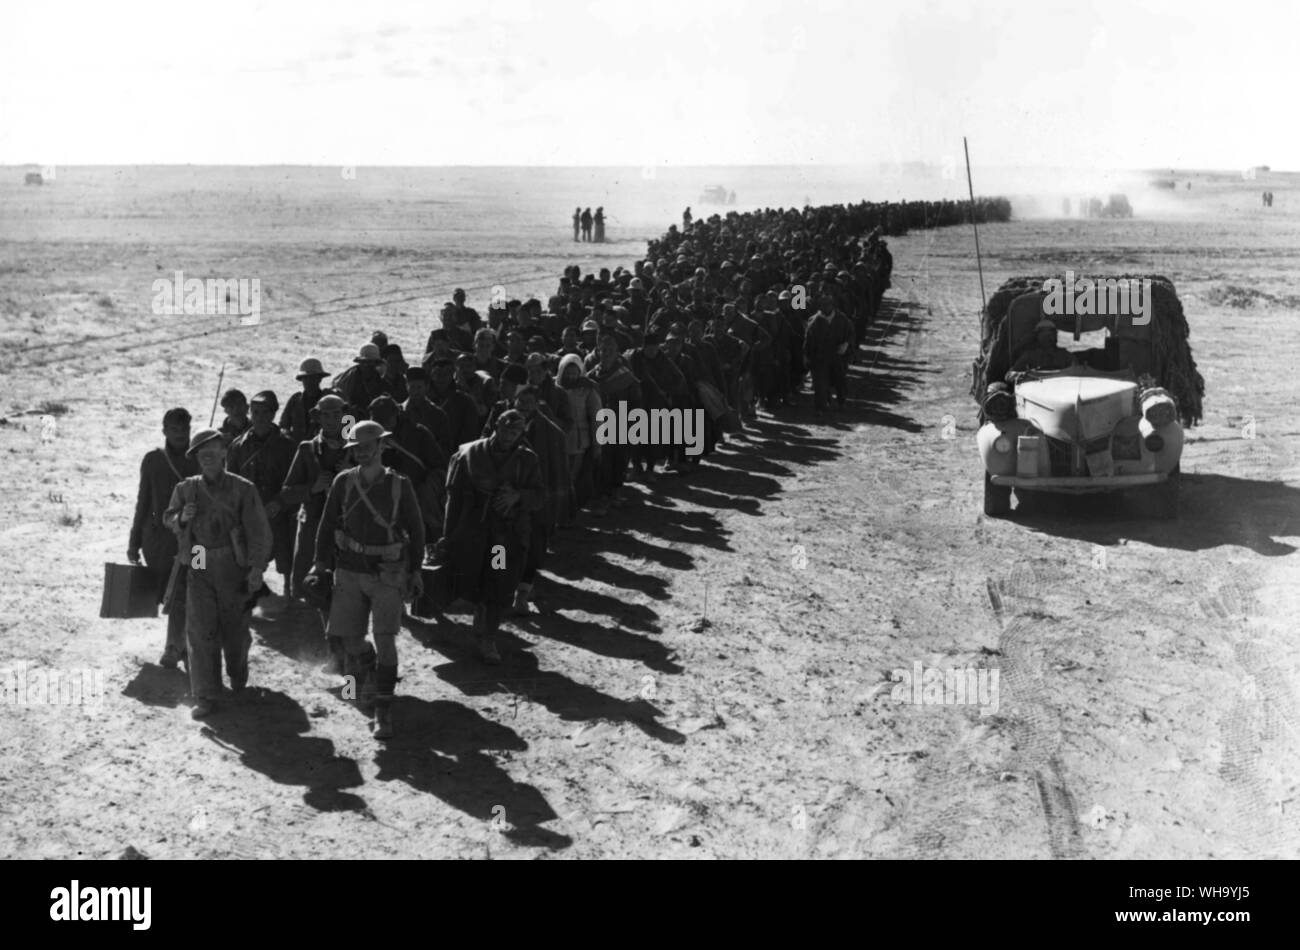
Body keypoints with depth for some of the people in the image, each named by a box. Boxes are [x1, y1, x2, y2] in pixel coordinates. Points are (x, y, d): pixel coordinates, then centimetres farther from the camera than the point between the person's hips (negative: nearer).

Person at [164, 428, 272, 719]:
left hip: (233, 567, -1)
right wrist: (181, 518, -10)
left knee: (234, 627, 14)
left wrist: (257, 567, -12)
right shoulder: (186, 488, 1)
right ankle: (205, 697, 0)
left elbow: (258, 530, -7)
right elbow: (168, 519, 14)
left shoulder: (243, 489, -8)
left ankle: (238, 675, 42)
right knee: (200, 632, -5)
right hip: (199, 568, 1)